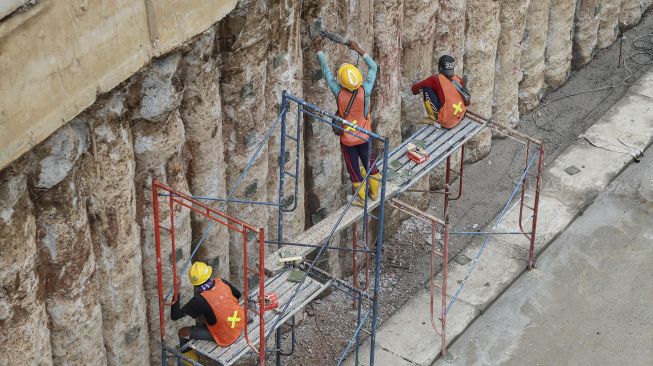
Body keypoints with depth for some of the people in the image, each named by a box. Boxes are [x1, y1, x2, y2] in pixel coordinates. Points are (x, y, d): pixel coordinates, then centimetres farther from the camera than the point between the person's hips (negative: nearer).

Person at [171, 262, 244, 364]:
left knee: (183, 332, 4)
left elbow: (174, 316, -23)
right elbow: (238, 295, 7)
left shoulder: (200, 300, -27)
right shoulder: (222, 282, -13)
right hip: (239, 326, 5)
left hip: (224, 337, -5)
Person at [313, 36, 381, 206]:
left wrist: (319, 48, -5)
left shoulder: (339, 93, -27)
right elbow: (373, 67, -11)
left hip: (347, 139, -1)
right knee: (369, 163, 22)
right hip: (364, 136, 1)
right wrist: (358, 49, -7)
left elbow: (326, 70, -15)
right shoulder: (365, 91, -25)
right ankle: (374, 192, 40)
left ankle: (361, 198, 30)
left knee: (354, 168, 16)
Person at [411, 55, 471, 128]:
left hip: (446, 122, -6)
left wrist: (415, 90, 25)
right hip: (460, 119, 6)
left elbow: (415, 88, 1)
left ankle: (434, 119, 6)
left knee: (426, 88, -1)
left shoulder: (436, 79, -10)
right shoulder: (458, 79, 3)